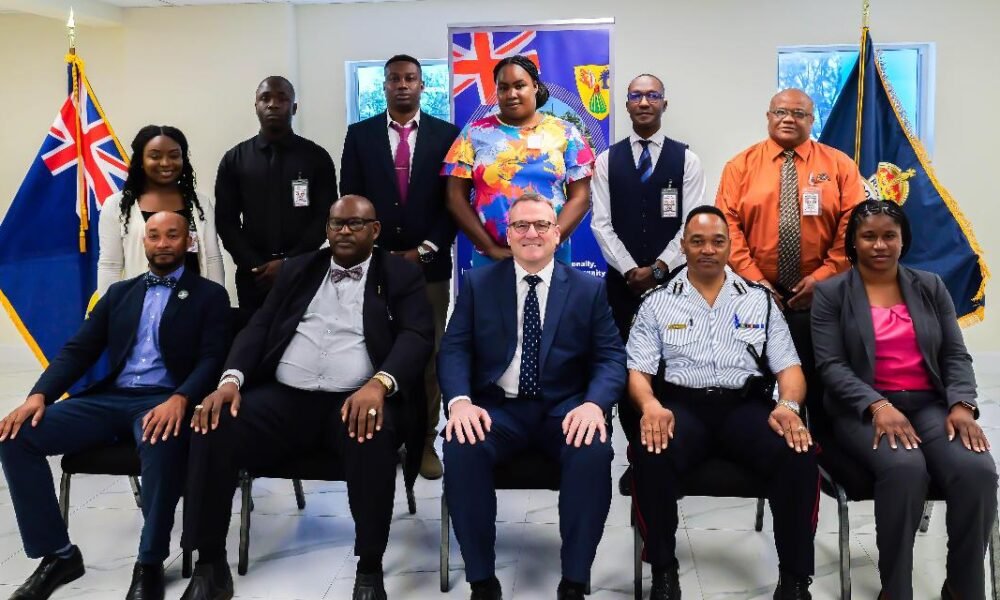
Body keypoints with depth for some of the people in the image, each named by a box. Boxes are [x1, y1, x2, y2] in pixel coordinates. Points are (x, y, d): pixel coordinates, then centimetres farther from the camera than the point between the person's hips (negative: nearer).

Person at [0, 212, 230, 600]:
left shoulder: (209, 295, 6)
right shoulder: (119, 292, 19)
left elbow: (211, 360, -6)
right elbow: (78, 350, 13)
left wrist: (179, 399, -27)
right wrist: (39, 395, -6)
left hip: (162, 401, -5)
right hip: (109, 398, 5)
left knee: (162, 443, -39)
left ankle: (150, 564, -19)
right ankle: (58, 554, -4)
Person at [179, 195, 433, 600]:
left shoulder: (402, 275, 9)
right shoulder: (297, 269, 19)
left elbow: (417, 335, -5)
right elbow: (259, 327, 13)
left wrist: (379, 383, -25)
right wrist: (231, 379, -8)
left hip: (356, 401, -3)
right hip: (284, 398, 3)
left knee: (372, 439, -37)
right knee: (213, 430, -23)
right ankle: (210, 566, -7)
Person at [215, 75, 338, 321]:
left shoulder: (316, 157, 3)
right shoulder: (234, 159, 7)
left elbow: (325, 218, -1)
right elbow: (226, 221, 5)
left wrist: (289, 262, -10)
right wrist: (256, 266, -7)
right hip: (253, 276, 1)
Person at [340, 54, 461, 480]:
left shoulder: (447, 134, 5)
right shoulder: (360, 134, 7)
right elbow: (349, 201, 4)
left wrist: (425, 250, -8)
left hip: (430, 265, 0)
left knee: (428, 358, 3)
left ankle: (425, 442, 14)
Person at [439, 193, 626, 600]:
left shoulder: (589, 288, 9)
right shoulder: (477, 284, 9)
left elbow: (611, 356, 1)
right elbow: (454, 349, 2)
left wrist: (594, 403, -20)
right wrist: (460, 401, -19)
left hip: (565, 409, 0)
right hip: (497, 408, 0)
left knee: (594, 452, -32)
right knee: (460, 449, -31)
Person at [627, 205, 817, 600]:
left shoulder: (759, 299, 15)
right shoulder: (658, 303, 11)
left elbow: (788, 366, 10)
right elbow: (638, 371, 4)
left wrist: (789, 406, -13)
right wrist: (650, 406, -19)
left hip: (746, 404, 2)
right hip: (683, 405, -1)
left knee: (799, 456, -29)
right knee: (651, 457, -34)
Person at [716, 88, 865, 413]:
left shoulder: (839, 164, 6)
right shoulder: (741, 165, 6)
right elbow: (728, 226, -1)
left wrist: (824, 276, -10)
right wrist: (752, 278, -10)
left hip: (820, 295, 0)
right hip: (757, 294, 0)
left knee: (820, 384, 5)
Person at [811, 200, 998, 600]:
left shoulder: (930, 287, 14)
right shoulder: (831, 292, 3)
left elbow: (956, 355, 9)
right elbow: (831, 365, -6)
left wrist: (961, 405, -10)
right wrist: (878, 406, -21)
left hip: (929, 404, 3)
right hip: (863, 408, -3)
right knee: (906, 468, -34)